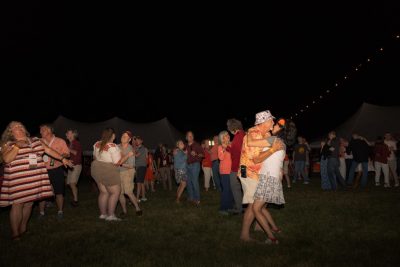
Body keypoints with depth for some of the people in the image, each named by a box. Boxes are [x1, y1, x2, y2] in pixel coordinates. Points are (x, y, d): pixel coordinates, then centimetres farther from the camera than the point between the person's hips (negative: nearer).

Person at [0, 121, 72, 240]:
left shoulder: (35, 140, 13)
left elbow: (49, 150, 14)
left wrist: (62, 158, 10)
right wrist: (17, 146, -18)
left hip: (35, 179, 4)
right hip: (17, 180, -4)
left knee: (29, 203, 10)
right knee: (17, 204, -3)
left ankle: (23, 229, 26)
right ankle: (15, 233, 8)